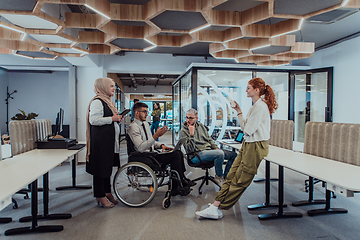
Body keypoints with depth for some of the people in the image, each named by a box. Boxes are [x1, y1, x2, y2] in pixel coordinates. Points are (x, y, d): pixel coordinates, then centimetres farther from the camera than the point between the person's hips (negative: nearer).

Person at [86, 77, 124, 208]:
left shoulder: (107, 101, 19)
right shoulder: (97, 102, -13)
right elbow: (94, 120, -24)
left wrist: (118, 119, 8)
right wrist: (112, 119, -19)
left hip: (109, 140, 10)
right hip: (100, 140, -10)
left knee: (107, 166, 16)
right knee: (101, 167, -1)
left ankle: (107, 193, 28)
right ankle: (100, 197, 10)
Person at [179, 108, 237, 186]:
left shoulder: (200, 125, 13)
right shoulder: (183, 131, -7)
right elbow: (190, 149, -17)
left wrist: (216, 147, 4)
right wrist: (191, 134, -24)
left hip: (209, 149, 8)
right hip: (198, 154, -8)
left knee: (233, 155, 0)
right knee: (220, 154, -33)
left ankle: (225, 177, 10)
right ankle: (219, 177, -8)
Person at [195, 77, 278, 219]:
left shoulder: (260, 106, -14)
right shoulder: (255, 106, 16)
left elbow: (249, 130, -17)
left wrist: (240, 114, -1)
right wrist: (239, 112, 7)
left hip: (256, 146, -9)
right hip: (248, 145, 9)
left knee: (239, 180, -2)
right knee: (231, 176, 2)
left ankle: (216, 209, 2)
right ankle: (216, 206, 2)